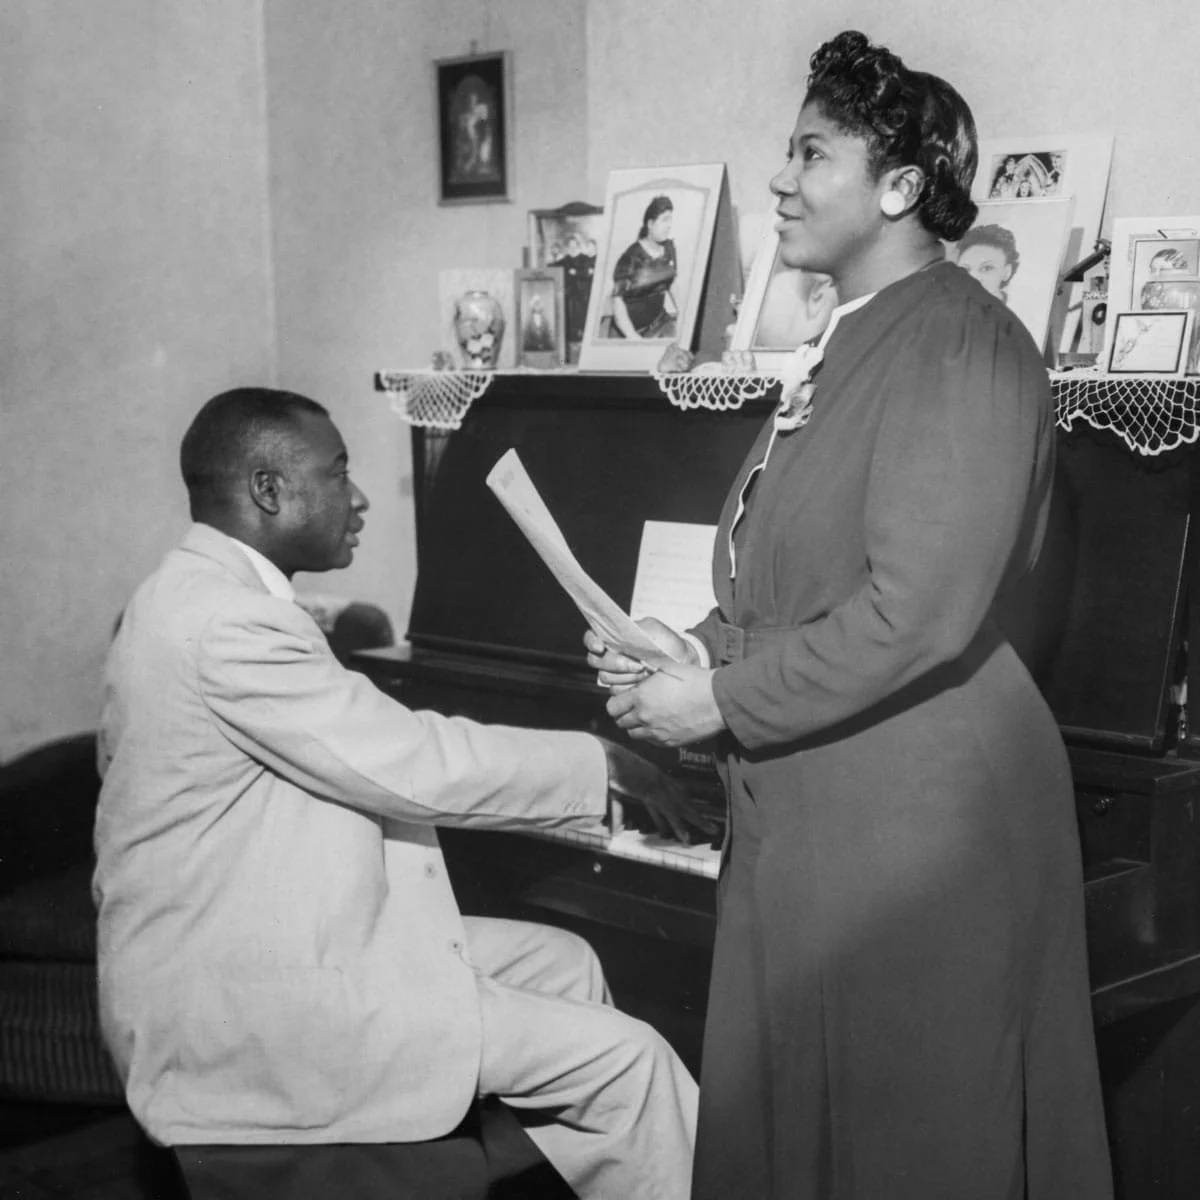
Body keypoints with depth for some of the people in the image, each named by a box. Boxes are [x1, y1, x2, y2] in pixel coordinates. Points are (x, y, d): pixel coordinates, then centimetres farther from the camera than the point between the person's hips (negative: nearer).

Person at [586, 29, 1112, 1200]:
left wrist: (725, 701, -18)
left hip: (912, 811, -9)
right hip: (804, 805, 9)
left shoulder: (962, 346, -16)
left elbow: (917, 612, -25)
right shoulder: (846, 344, 13)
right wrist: (699, 652, 2)